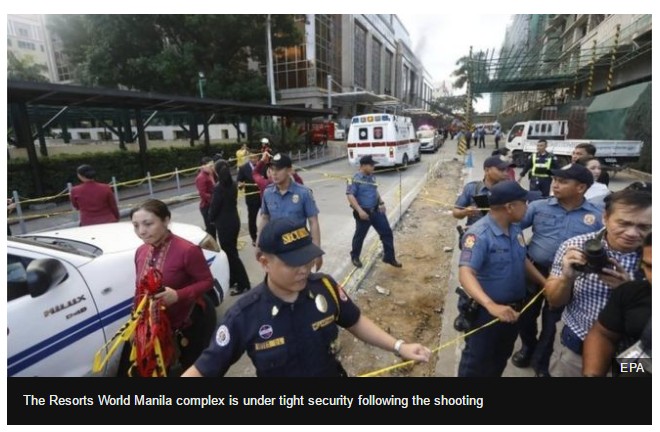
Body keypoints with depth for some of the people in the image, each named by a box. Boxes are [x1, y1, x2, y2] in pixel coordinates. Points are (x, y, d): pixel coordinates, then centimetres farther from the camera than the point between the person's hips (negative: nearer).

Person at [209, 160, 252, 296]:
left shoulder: (218, 187, -20)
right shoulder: (233, 184, 2)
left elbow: (214, 207, -14)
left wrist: (211, 218, 6)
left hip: (224, 224, -8)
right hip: (234, 221, 8)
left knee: (230, 254, 1)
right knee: (231, 251, 19)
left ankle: (243, 284, 7)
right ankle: (232, 279, 33)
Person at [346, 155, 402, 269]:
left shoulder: (372, 177, 7)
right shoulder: (356, 179, -16)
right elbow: (350, 195, -22)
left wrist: (381, 202, 12)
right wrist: (359, 210, -28)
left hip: (376, 210, 7)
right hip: (364, 213, -7)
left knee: (387, 232, 7)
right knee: (360, 236, 10)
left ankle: (389, 257, 21)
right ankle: (355, 257, 32)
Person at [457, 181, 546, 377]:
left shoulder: (515, 229, 0)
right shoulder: (479, 234, -27)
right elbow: (465, 274, -37)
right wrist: (491, 306, -48)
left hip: (514, 308, 8)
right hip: (486, 311, -8)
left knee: (501, 357, 26)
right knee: (477, 361, 9)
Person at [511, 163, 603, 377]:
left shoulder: (597, 217, -5)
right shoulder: (539, 206, -8)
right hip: (534, 271, 0)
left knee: (551, 321, 17)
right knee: (526, 315, 17)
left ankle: (541, 362, 40)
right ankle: (528, 347, 47)